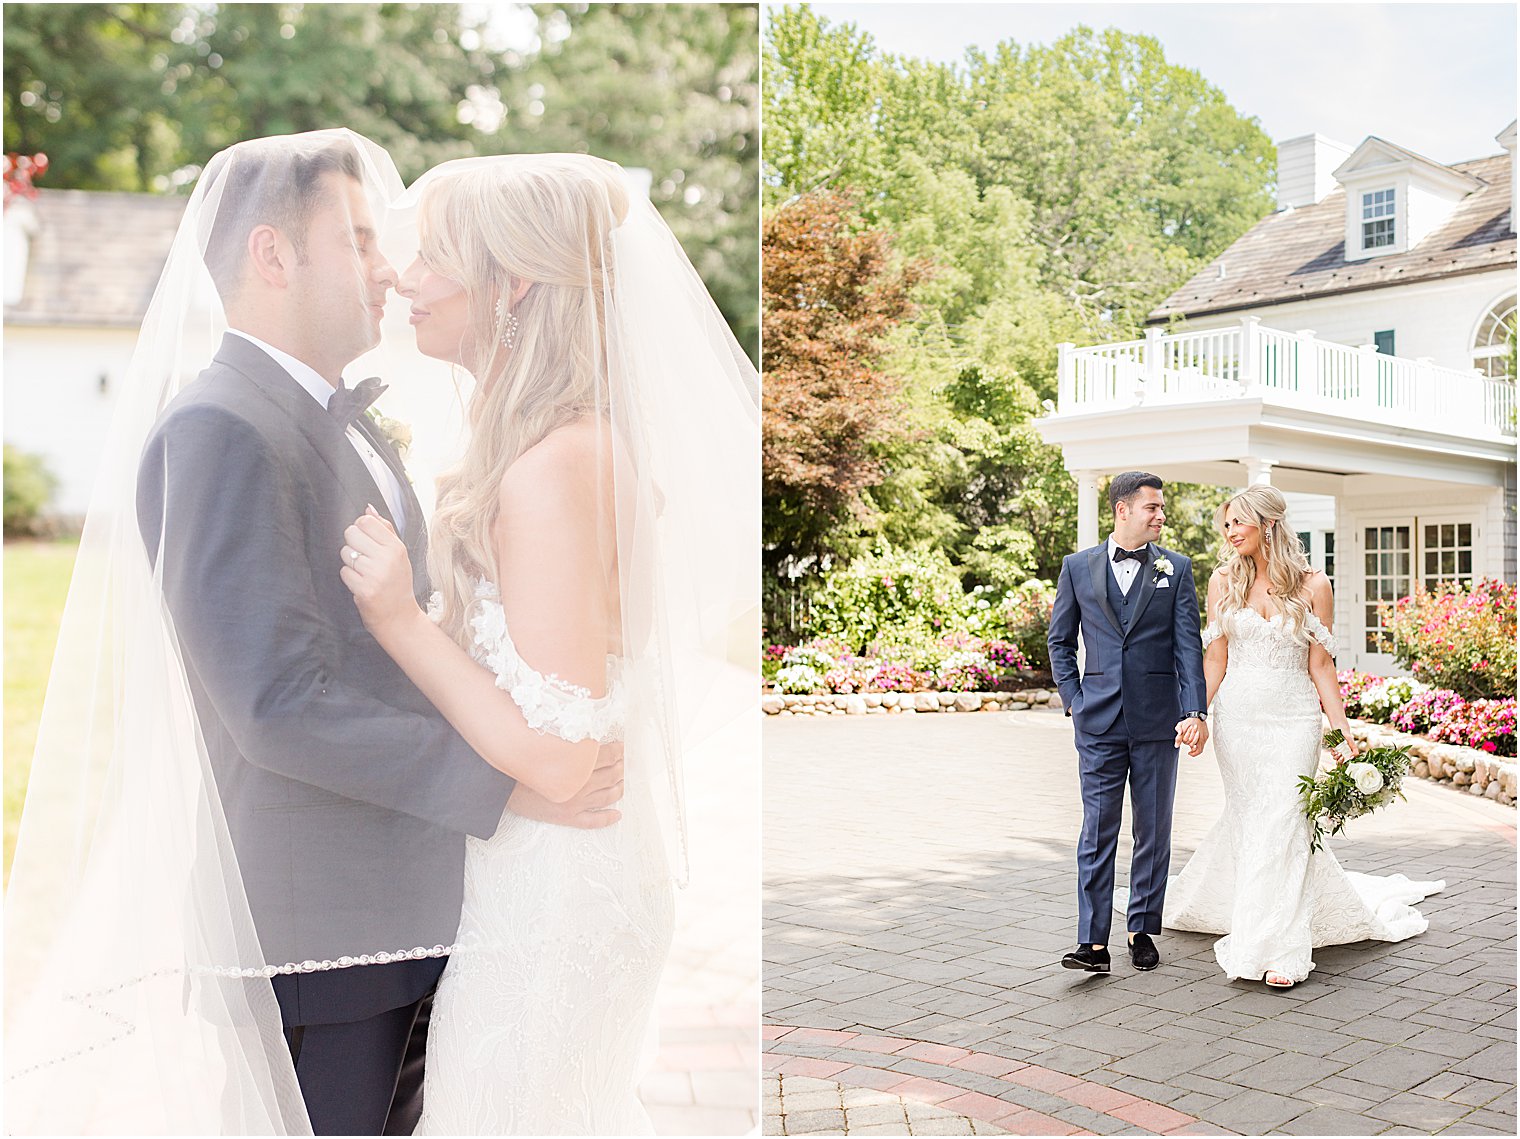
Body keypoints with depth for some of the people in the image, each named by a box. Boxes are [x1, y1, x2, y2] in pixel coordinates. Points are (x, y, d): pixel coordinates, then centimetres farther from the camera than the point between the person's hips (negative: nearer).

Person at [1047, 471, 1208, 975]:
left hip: (1158, 720, 1)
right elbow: (1060, 641, 11)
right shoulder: (1077, 566, 5)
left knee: (1153, 831, 9)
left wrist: (1196, 712, -12)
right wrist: (1074, 701, 2)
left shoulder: (1176, 568, 4)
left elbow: (1189, 646, -2)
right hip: (1099, 723, 0)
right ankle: (1094, 943, -1)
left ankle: (1143, 930, 23)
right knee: (1098, 833, -2)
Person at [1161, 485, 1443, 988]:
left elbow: (1320, 666, 1)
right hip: (1237, 717, 2)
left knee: (1280, 824, -7)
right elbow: (1215, 660, 4)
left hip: (1293, 720, -2)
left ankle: (1276, 948, -1)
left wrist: (1344, 731, -5)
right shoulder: (1223, 582, 4)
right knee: (1247, 823, 6)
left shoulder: (1313, 585, -1)